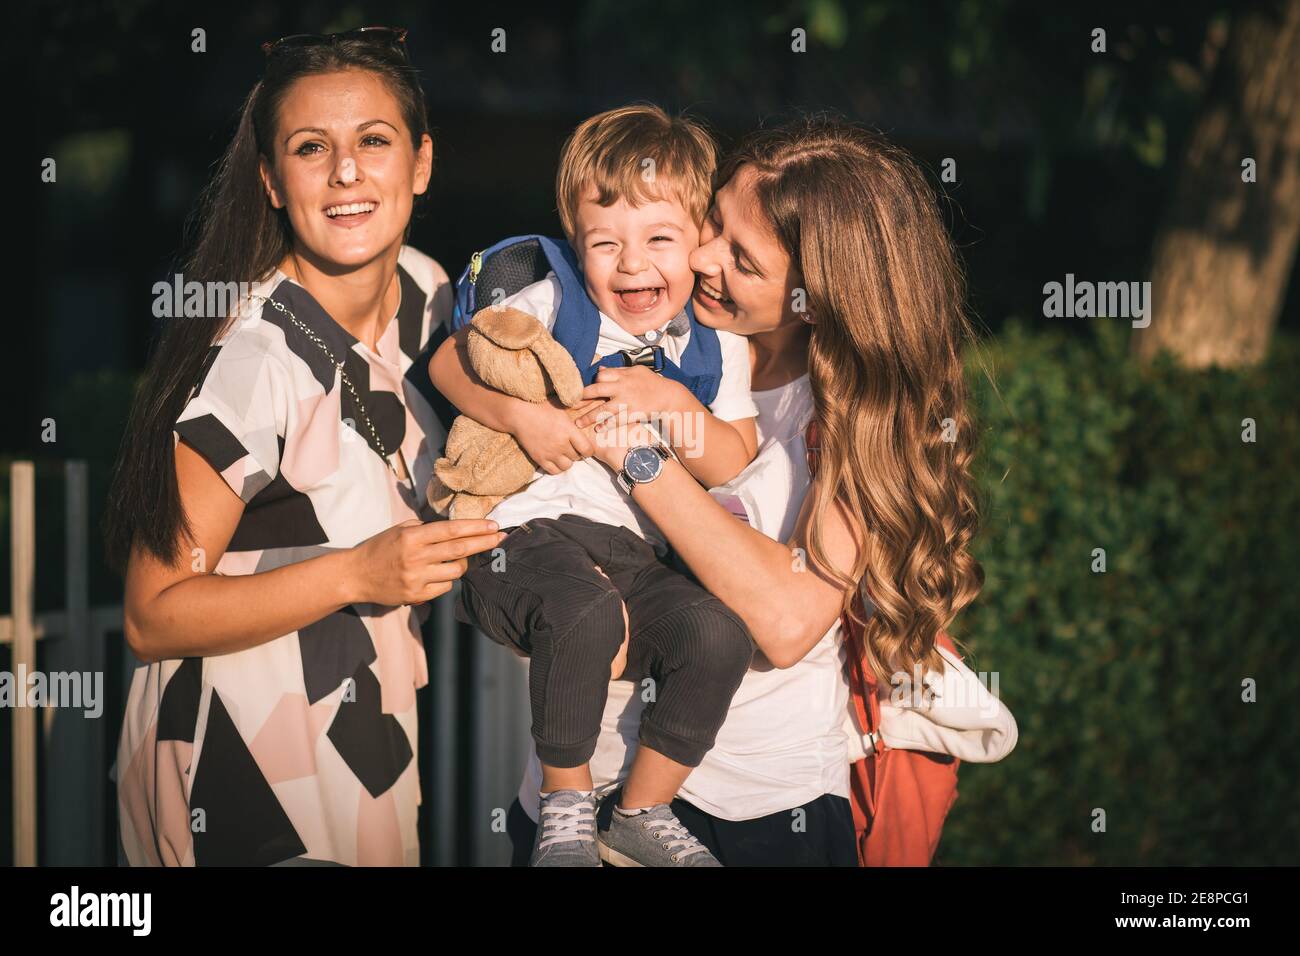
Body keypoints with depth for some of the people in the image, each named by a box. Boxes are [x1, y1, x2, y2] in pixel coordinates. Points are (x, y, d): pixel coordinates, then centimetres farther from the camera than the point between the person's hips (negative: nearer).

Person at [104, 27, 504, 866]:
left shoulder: (425, 291, -3)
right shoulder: (253, 360, -25)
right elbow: (154, 618, -21)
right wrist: (357, 574, -29)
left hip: (371, 725, 7)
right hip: (245, 762, -7)